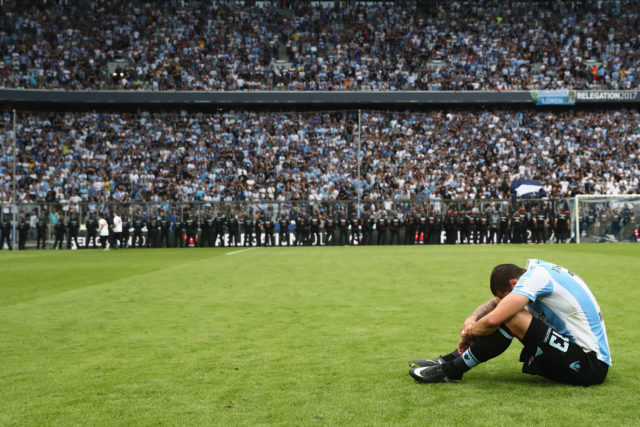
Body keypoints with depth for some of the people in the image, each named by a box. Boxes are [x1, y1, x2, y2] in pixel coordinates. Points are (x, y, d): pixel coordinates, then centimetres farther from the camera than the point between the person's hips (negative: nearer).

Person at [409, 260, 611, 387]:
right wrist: (473, 318, -2)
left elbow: (493, 320, -27)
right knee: (508, 311, 10)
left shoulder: (536, 277, -19)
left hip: (590, 365, -10)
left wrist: (467, 334, -7)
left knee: (510, 317, -22)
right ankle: (449, 360, 10)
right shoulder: (537, 269, 8)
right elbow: (495, 303, 17)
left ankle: (452, 369, -8)